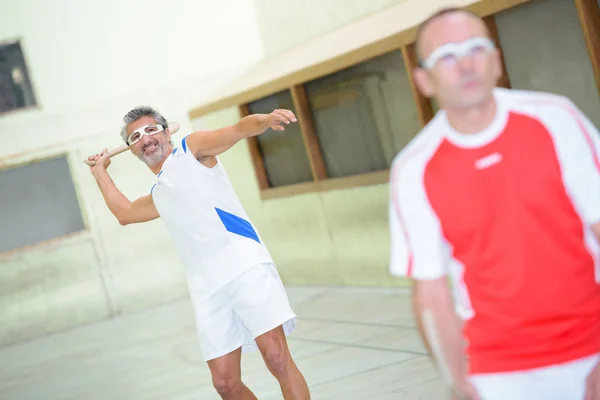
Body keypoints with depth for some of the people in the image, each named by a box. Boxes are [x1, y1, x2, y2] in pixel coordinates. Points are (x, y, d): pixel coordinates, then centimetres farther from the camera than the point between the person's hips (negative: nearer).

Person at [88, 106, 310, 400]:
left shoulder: (192, 148, 11)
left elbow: (238, 130, -6)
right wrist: (100, 172, 50)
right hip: (208, 289, 6)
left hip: (245, 267, -6)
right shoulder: (158, 196, 28)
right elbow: (124, 212, 46)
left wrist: (265, 120, -27)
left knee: (277, 358, -17)